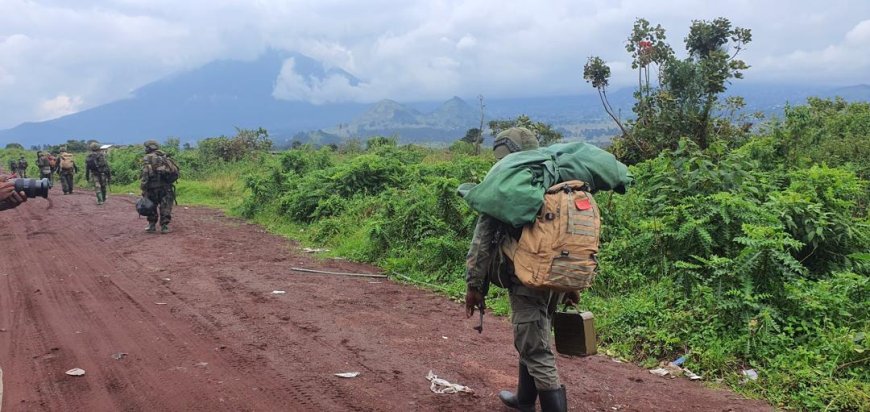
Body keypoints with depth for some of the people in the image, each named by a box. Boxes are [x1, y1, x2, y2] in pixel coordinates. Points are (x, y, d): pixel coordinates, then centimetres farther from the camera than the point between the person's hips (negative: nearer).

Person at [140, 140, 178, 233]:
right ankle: (164, 226, 3)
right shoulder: (164, 157, 14)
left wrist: (143, 188, -13)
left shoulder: (147, 158, -1)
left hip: (153, 187, -3)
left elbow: (145, 173, -11)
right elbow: (175, 171, 11)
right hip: (166, 186, 3)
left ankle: (152, 225, 18)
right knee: (165, 207, 7)